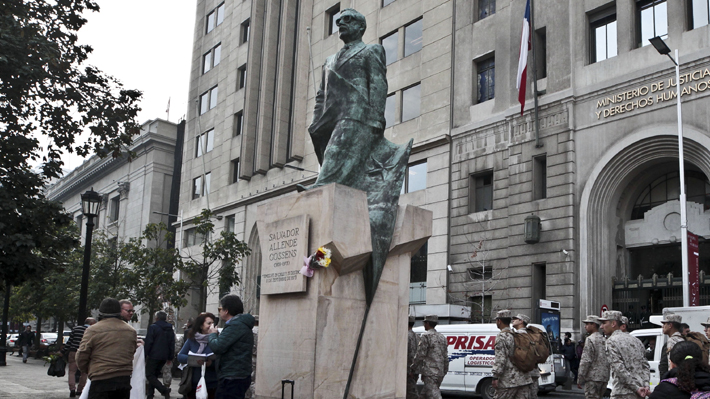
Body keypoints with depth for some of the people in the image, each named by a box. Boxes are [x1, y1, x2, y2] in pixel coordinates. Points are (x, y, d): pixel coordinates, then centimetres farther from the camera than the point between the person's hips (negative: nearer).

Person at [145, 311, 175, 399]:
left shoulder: (153, 327, -6)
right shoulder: (170, 329, 13)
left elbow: (148, 343, -10)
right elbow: (172, 344, 15)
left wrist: (144, 356, -6)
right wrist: (170, 358, 18)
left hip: (153, 356, -7)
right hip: (164, 357, 7)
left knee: (149, 375, -4)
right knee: (155, 374, 16)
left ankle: (164, 390, -20)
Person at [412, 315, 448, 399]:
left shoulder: (426, 336, -9)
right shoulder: (442, 337, 15)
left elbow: (420, 355, -11)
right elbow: (445, 357, 16)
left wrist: (413, 367, 1)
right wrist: (445, 371, 21)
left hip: (430, 372, -8)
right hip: (440, 373, 8)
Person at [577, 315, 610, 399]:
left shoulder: (590, 339, -10)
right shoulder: (604, 340, 15)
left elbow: (585, 361, -15)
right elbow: (608, 361, 17)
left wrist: (579, 380, -11)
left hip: (592, 378, -8)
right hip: (604, 378, 8)